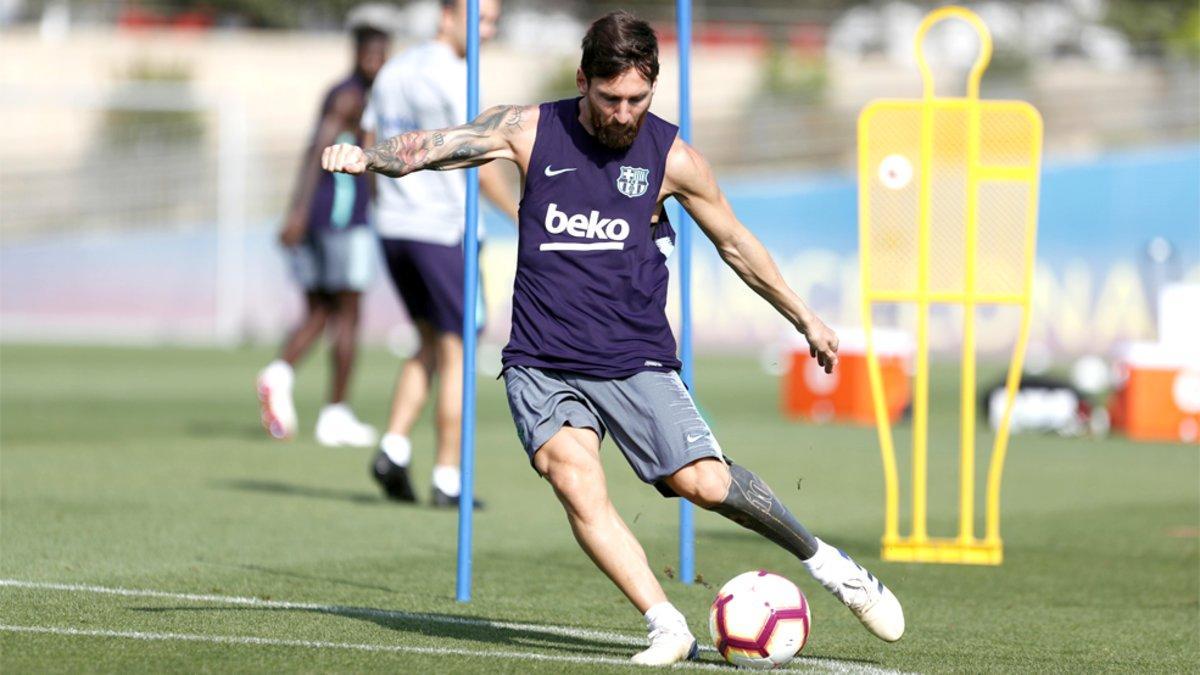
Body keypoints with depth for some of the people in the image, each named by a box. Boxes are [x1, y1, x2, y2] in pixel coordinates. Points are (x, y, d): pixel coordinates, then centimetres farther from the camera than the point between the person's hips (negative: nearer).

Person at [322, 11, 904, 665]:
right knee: (578, 485, -24)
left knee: (704, 483, -15)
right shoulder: (531, 130, 2)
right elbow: (434, 145, -4)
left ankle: (825, 562, 8)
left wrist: (805, 319, 22)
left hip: (636, 360, 0)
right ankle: (666, 627, -20)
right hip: (541, 361, 0)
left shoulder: (671, 156, 2)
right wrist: (368, 156, -24)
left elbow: (734, 242, 15)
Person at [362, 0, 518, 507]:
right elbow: (481, 166, -16)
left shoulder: (392, 72, 12)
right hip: (444, 229, -7)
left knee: (430, 346, 18)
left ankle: (393, 449, 2)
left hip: (392, 225, 7)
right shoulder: (452, 77, -13)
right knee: (456, 354, 1)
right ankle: (447, 480, 2)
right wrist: (523, 218, -7)